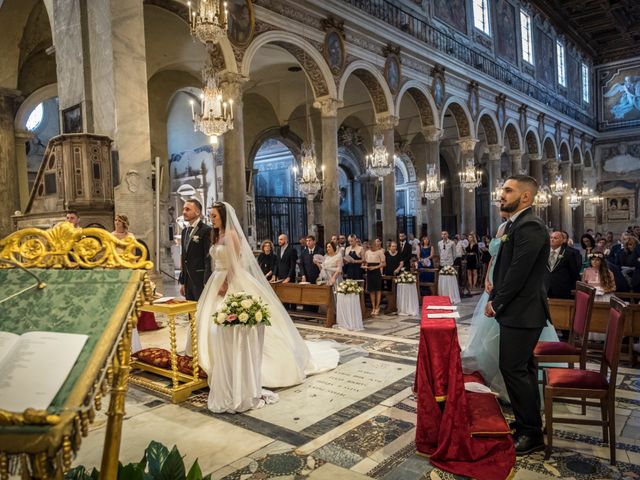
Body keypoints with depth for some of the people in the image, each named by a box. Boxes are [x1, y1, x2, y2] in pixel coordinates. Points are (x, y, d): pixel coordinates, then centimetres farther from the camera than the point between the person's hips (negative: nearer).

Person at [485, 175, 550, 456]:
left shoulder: (529, 226, -19)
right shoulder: (516, 224, 12)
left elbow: (519, 273, -22)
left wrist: (497, 303, -10)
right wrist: (495, 298, 5)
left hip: (522, 312, -10)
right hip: (517, 310, 10)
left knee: (513, 368, -3)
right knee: (522, 368, 18)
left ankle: (531, 434, 11)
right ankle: (528, 423, 32)